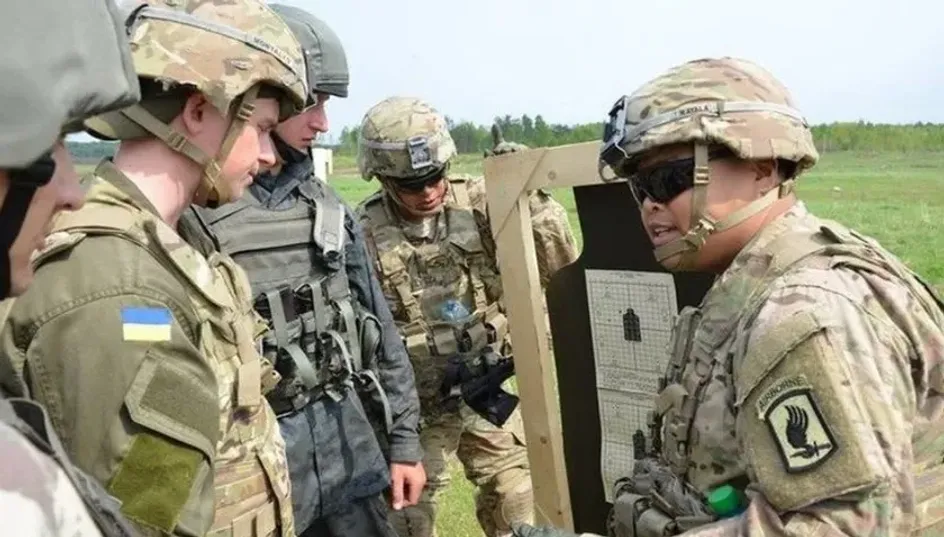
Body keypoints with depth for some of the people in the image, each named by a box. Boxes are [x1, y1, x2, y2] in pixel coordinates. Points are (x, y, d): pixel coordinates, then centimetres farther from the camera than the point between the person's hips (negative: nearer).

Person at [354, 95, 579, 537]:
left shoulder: (480, 202, -8)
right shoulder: (363, 235, -13)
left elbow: (560, 261, -10)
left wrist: (530, 195, -22)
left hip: (489, 392, 2)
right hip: (415, 406, -2)